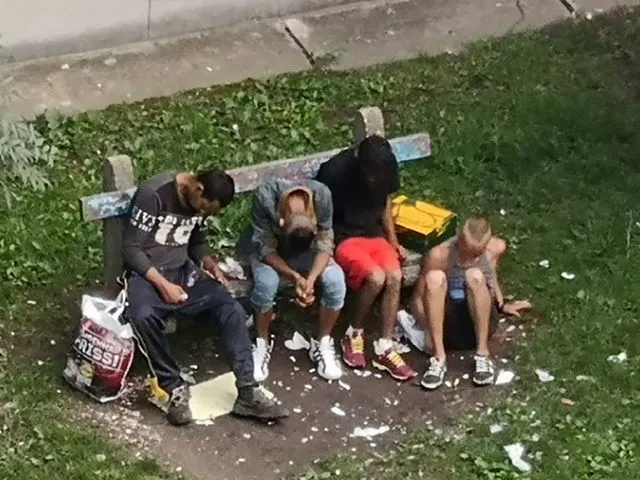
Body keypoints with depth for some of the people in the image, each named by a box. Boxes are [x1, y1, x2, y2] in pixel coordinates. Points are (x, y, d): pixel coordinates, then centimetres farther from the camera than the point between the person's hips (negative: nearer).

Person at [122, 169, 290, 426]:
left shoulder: (201, 202, 2)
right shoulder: (153, 194, -19)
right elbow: (131, 248, -17)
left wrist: (211, 265, -3)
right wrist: (162, 284, -23)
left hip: (182, 270, 6)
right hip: (145, 273, -6)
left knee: (232, 310, -18)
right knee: (143, 316, -38)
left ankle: (248, 392, -17)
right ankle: (175, 387, -21)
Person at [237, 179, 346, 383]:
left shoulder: (322, 195, -29)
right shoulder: (265, 196, -35)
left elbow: (324, 245, -21)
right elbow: (266, 249, -28)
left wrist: (311, 279, -38)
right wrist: (295, 277, -42)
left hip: (307, 250, 2)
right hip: (269, 250, -2)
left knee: (336, 280, -25)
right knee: (266, 282, -34)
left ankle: (323, 343, -2)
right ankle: (262, 344, -8)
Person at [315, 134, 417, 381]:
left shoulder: (387, 167, -6)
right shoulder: (335, 171, -22)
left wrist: (393, 242, 4)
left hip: (373, 234, 5)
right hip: (341, 238, -5)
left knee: (395, 276, -23)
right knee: (376, 277, -28)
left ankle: (384, 349, -13)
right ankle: (354, 334, -3)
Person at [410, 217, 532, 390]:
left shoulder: (497, 248, -7)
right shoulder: (439, 255, -16)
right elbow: (418, 299, -11)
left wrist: (502, 306, 24)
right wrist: (428, 327, -25)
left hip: (479, 323, 1)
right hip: (449, 326, -1)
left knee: (474, 276, -28)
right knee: (435, 277, -30)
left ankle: (482, 355, -27)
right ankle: (439, 359, -32)